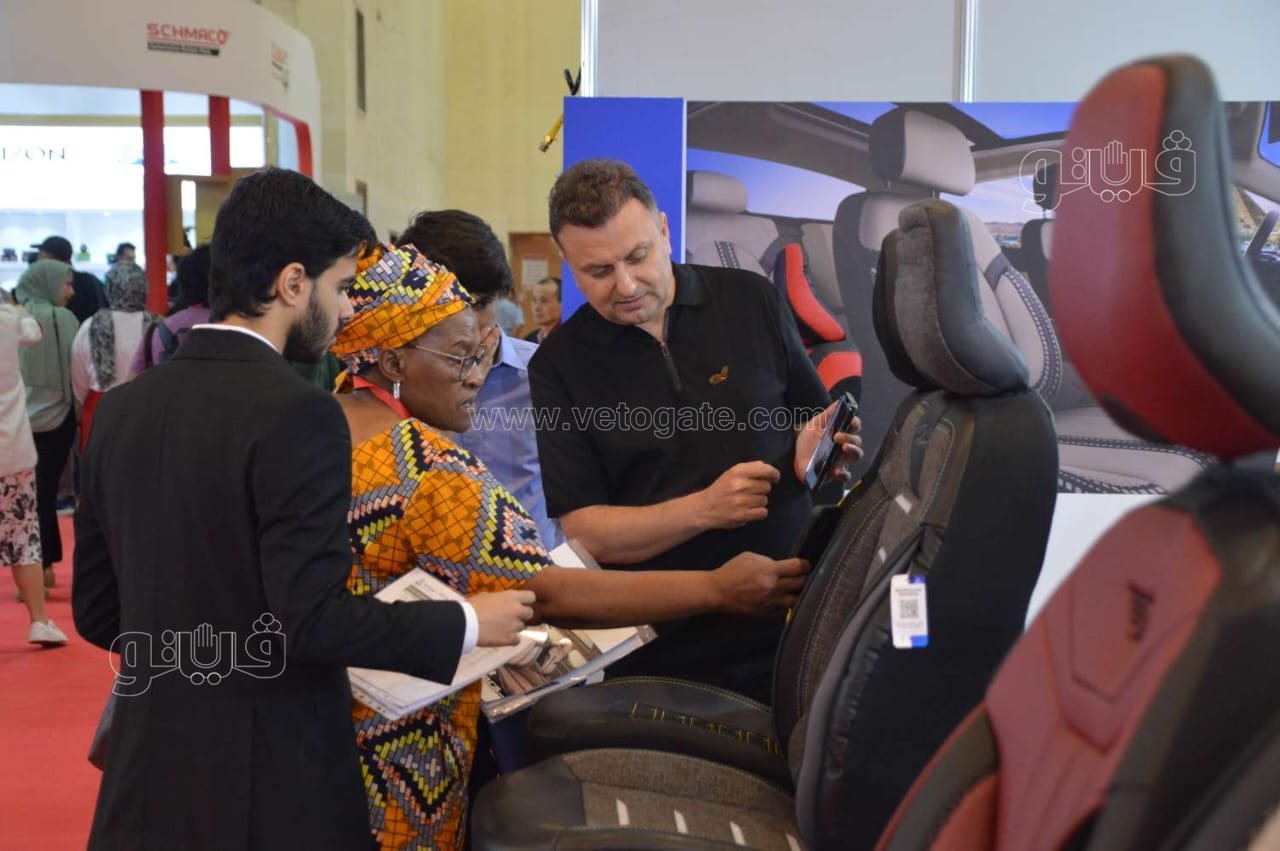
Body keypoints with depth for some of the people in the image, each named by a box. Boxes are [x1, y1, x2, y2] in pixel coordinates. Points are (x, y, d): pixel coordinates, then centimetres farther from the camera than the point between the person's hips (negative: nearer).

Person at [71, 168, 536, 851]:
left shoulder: (121, 408, 2)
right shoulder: (294, 414, -19)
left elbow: (95, 609, 8)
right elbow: (315, 617, -22)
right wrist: (468, 623, -10)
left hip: (149, 769, 6)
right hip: (272, 777, -6)